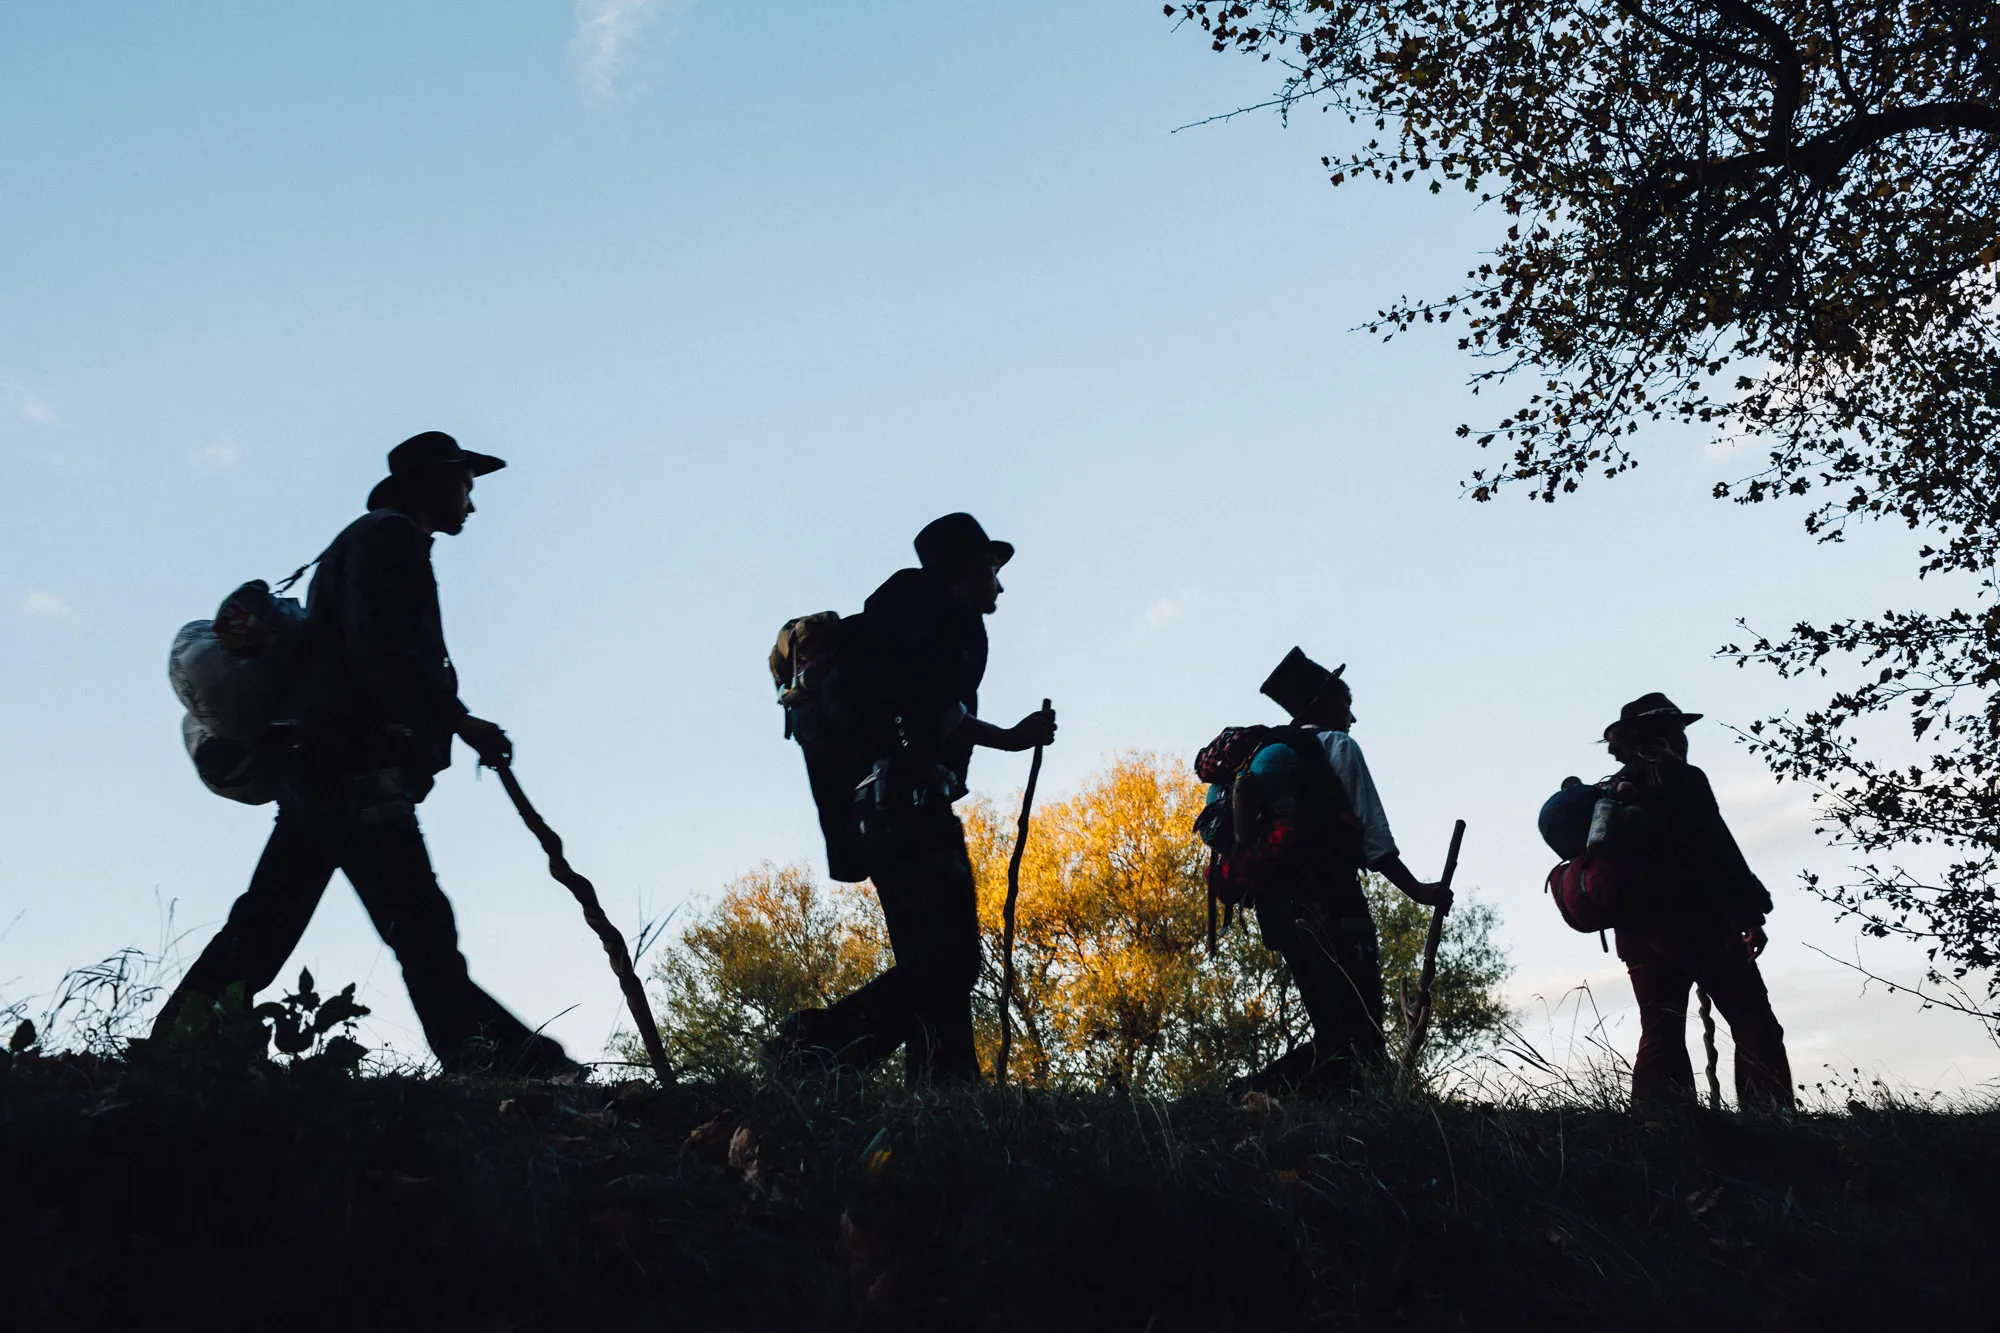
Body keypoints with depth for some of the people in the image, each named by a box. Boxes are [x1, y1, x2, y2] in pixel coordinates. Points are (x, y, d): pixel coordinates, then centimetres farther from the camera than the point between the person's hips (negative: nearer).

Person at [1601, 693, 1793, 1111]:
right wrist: (1749, 913, -10)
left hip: (1635, 931, 7)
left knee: (1659, 1034, 3)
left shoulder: (1608, 794, 18)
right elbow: (1717, 849, -10)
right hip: (1691, 920, -7)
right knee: (1754, 1027, -4)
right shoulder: (1680, 779, -2)